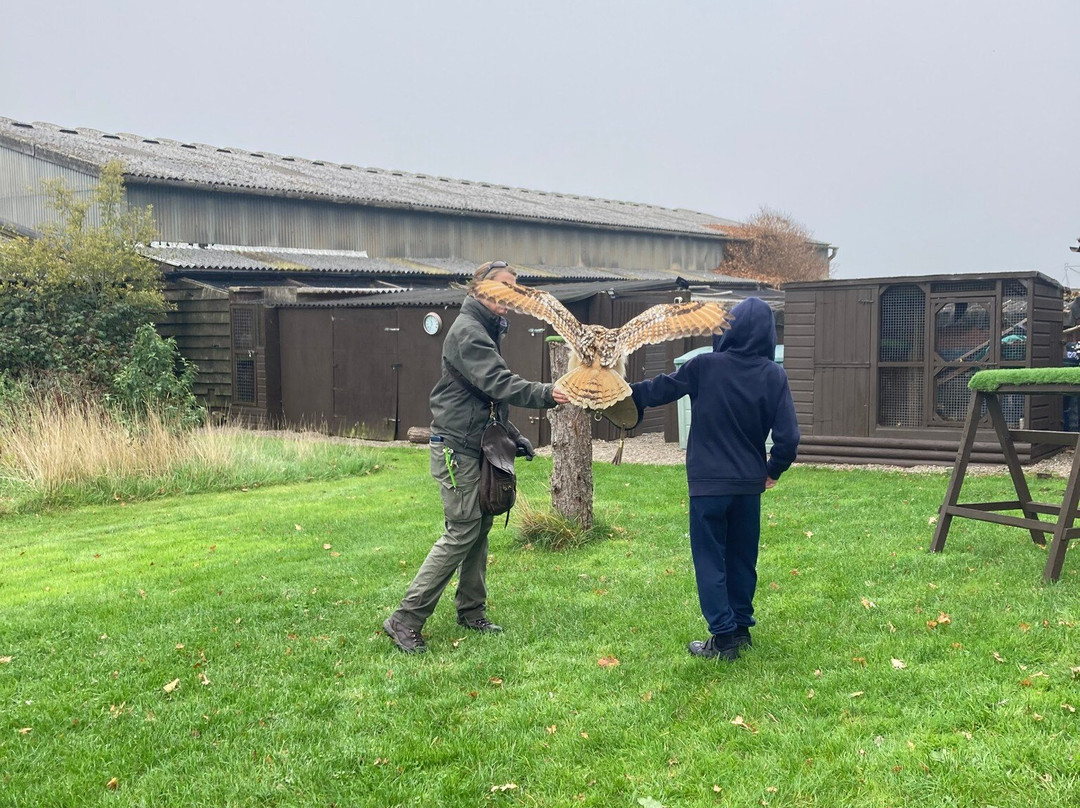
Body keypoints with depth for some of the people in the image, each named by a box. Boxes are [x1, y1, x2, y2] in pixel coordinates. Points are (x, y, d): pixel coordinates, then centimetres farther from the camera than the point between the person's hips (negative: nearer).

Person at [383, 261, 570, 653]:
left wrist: (513, 436, 16)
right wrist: (546, 394, -37)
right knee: (461, 533, -11)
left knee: (479, 530, 11)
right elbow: (498, 383, -28)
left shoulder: (486, 330, 19)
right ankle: (405, 620, -7)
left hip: (478, 448, 10)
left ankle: (471, 612, 20)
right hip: (457, 448, -10)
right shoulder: (466, 331, -14)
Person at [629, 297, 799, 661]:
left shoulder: (704, 366, -10)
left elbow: (661, 388, 5)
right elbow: (787, 436, -6)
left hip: (708, 483, -3)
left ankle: (724, 637, 1)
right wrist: (773, 470, 12)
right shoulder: (773, 375, -5)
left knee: (710, 559, 4)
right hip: (749, 484, 3)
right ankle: (741, 628, 25)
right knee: (742, 558, 17)